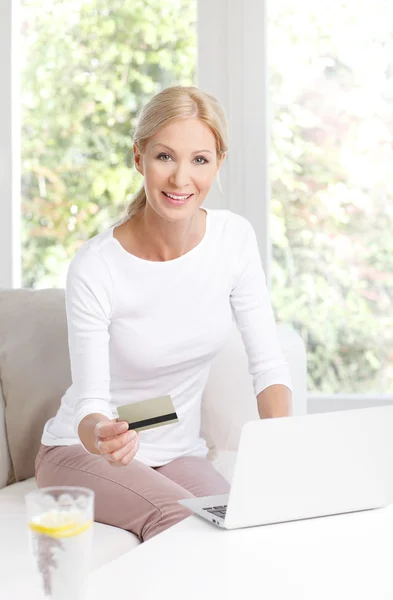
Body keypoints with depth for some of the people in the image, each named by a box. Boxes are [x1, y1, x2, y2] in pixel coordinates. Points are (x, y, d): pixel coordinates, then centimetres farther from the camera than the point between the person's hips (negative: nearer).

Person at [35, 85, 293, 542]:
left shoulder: (234, 238, -8)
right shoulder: (94, 268, -20)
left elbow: (268, 365, -5)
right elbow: (91, 402, -18)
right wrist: (100, 434, -42)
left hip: (179, 454, 4)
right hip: (83, 452, -3)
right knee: (176, 518, -32)